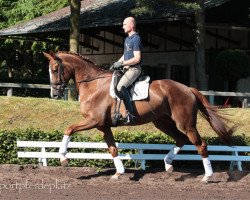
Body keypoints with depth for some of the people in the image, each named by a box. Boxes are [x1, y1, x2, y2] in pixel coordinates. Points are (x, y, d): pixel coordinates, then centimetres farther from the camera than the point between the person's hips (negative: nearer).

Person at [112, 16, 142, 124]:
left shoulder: (136, 39, -13)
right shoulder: (127, 39, 18)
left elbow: (137, 58, -19)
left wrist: (121, 63, -19)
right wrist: (116, 63, 14)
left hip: (134, 69, -11)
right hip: (126, 68, 11)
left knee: (121, 86, -29)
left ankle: (131, 113, -28)